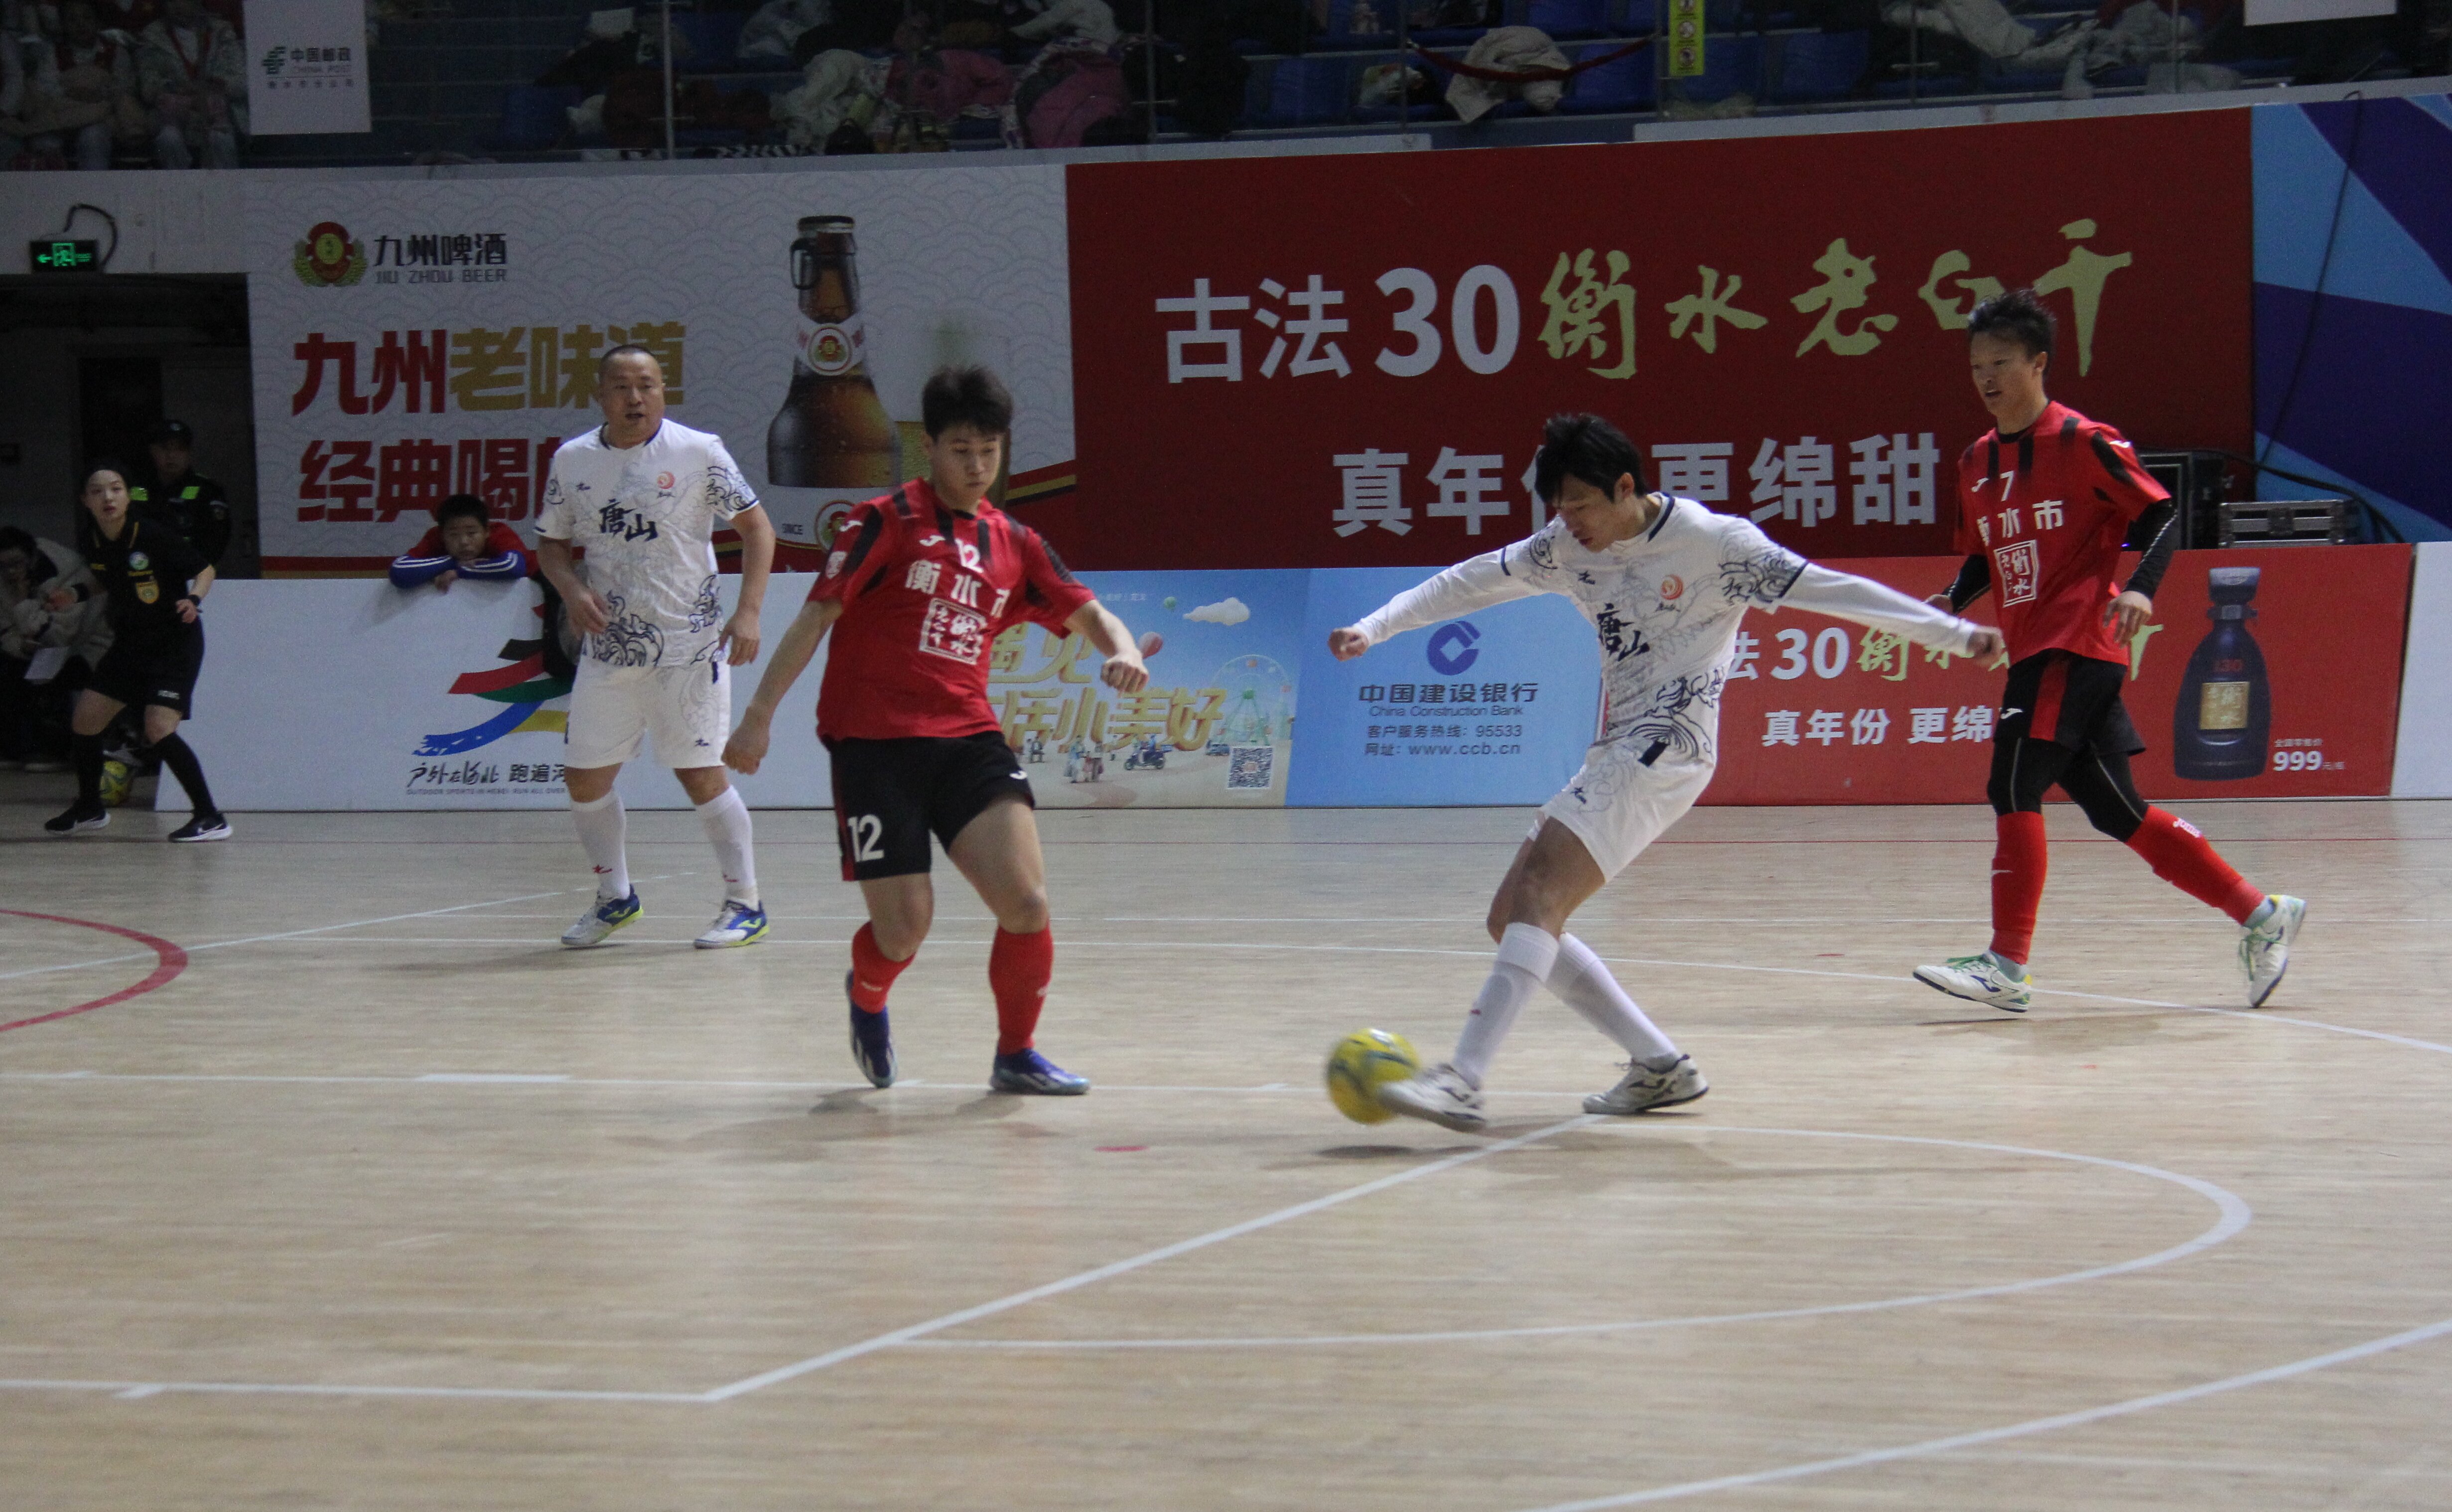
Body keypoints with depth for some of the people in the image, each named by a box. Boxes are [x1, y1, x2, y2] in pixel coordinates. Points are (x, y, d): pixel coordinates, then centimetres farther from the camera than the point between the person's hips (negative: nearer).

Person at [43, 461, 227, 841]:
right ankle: (90, 809, 31)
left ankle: (211, 819, -12)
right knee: (84, 721, 7)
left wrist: (194, 599, -29)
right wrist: (75, 595, 2)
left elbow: (205, 570, -11)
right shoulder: (95, 547, -5)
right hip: (129, 645, 7)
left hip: (175, 644, -7)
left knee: (159, 731, -20)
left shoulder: (155, 538, -22)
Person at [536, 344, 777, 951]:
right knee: (584, 779, 6)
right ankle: (615, 896, 27)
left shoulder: (698, 452, -7)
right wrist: (572, 589, -7)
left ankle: (745, 904, 7)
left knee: (700, 775, -6)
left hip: (689, 644, -4)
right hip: (610, 646, 4)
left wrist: (748, 612, -13)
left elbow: (756, 527, -4)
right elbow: (551, 543, 14)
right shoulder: (572, 461, 4)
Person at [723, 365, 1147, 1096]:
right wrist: (759, 715, -7)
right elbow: (817, 616, -3)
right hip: (874, 742, -3)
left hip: (968, 741, 4)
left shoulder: (1015, 544, 12)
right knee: (904, 930, -6)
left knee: (1026, 903, -15)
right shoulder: (887, 522, -1)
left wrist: (1121, 651, -12)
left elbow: (1090, 614, 12)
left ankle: (1016, 1055, 7)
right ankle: (867, 996, 32)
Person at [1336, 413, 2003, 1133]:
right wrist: (1375, 628, 8)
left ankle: (1463, 1080, -30)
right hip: (1614, 756, 9)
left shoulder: (1712, 542, -10)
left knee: (1538, 893, -23)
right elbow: (1470, 581, 16)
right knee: (1512, 919, 4)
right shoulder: (1567, 546, 8)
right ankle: (1660, 1066, 9)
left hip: (1667, 749, -9)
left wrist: (1955, 634, -9)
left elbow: (1832, 590, -9)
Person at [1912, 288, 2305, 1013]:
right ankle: (2260, 914, 17)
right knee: (2115, 811, 8)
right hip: (2034, 652, 8)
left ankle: (2007, 965, -13)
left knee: (2014, 785, -16)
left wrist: (2140, 589, -22)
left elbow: (2162, 516, -6)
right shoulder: (1977, 462, 15)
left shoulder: (2082, 442, -7)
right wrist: (1951, 601, 4)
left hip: (2078, 647, -8)